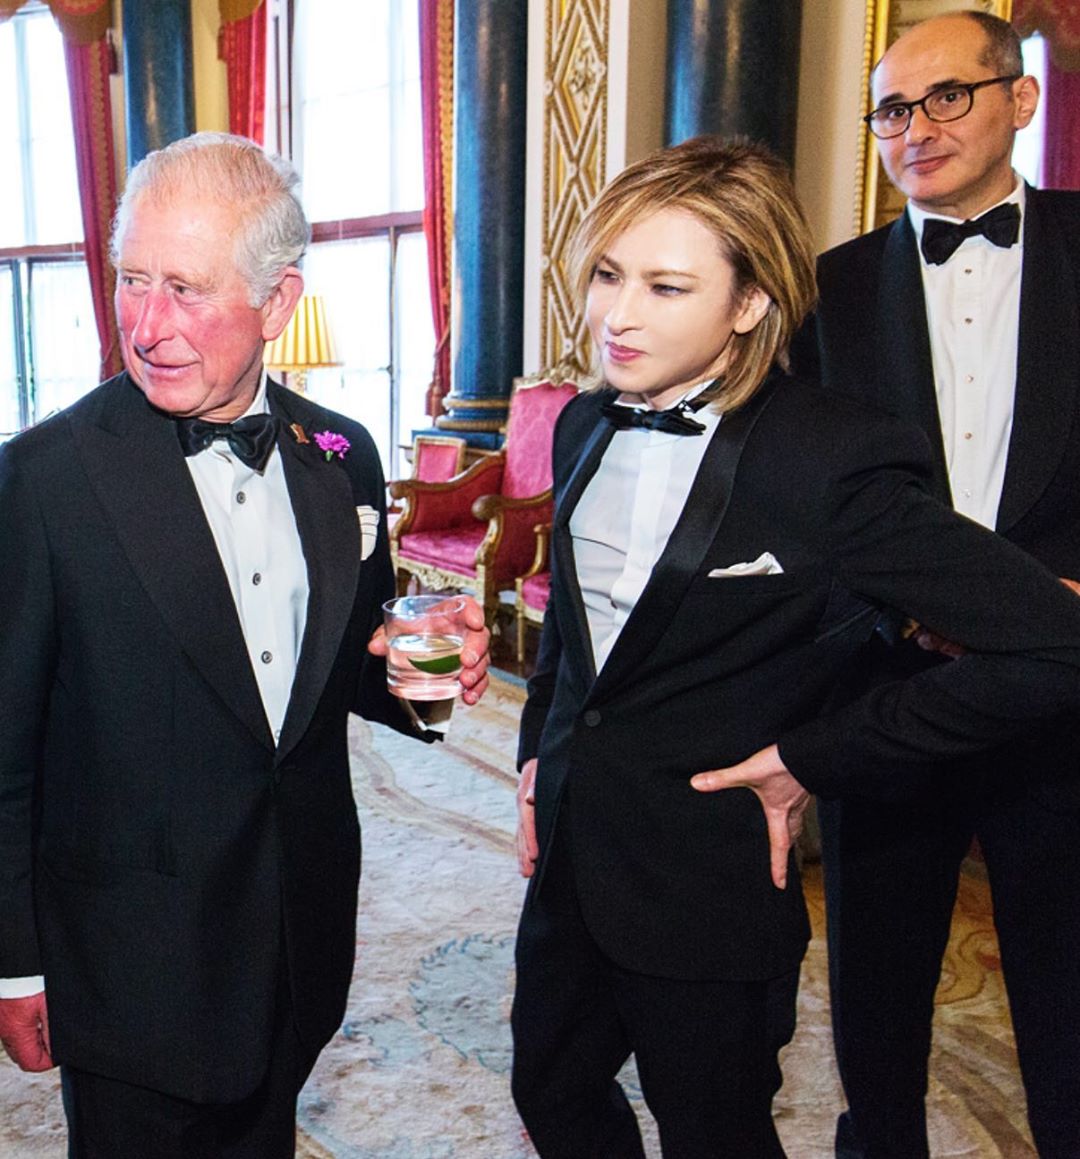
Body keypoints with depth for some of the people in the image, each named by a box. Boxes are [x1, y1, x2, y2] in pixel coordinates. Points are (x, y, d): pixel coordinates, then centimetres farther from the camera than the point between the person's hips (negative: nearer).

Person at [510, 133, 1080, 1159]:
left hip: (707, 887, -6)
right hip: (569, 851, 7)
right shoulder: (587, 427, 0)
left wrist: (816, 759, -18)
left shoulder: (833, 459, -22)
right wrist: (538, 753, 9)